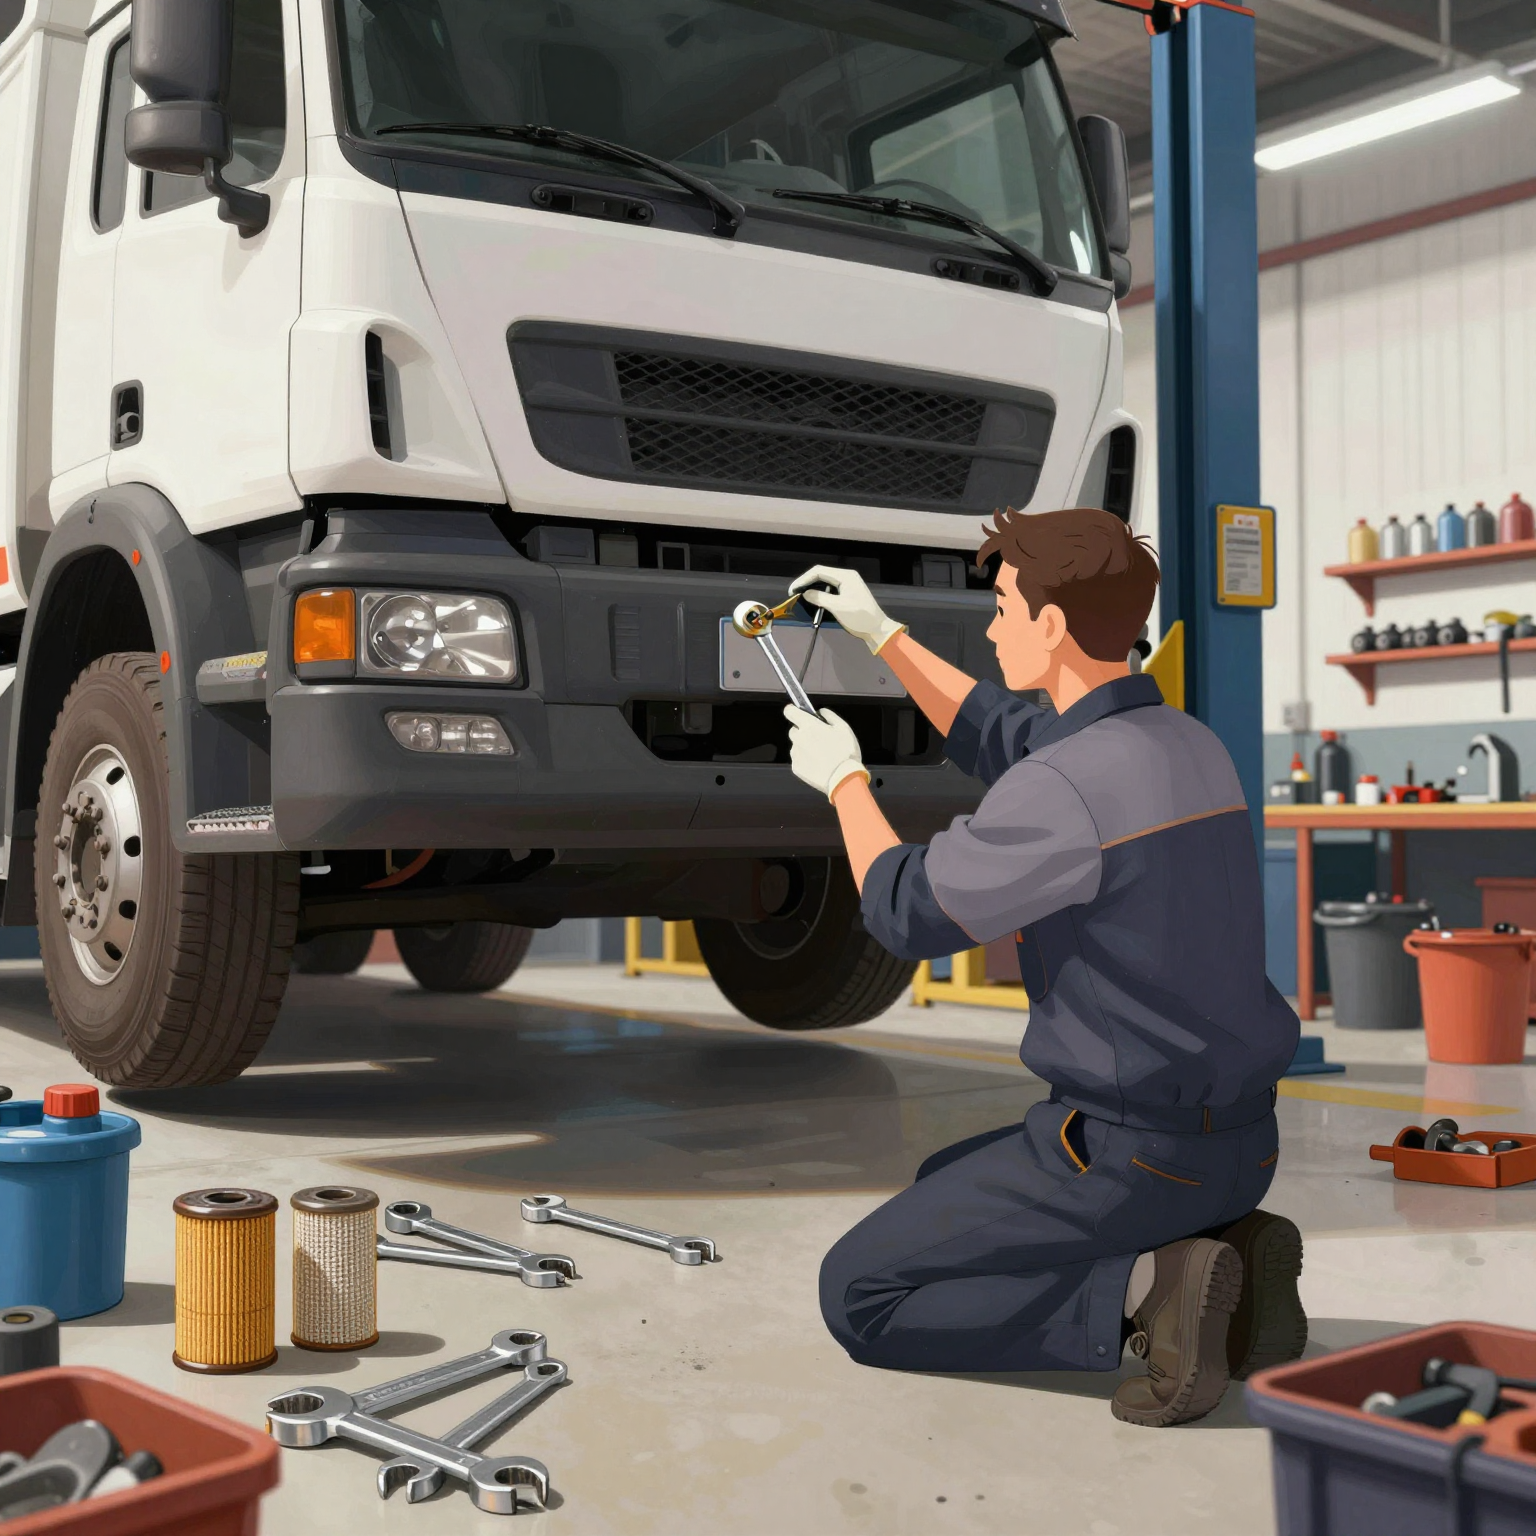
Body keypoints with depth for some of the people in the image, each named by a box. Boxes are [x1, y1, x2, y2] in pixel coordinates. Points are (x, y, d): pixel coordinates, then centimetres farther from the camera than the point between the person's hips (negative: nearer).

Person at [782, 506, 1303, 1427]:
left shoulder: (1066, 792, -24)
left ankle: (1139, 1292, -10)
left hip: (1124, 1156, -8)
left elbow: (908, 917, -10)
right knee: (943, 1193, 31)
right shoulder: (1190, 747, 6)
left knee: (859, 1298, 5)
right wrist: (880, 632, 23)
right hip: (1235, 1144, 8)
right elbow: (1002, 744, 23)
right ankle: (1224, 1251, 9)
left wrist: (844, 781, 6)